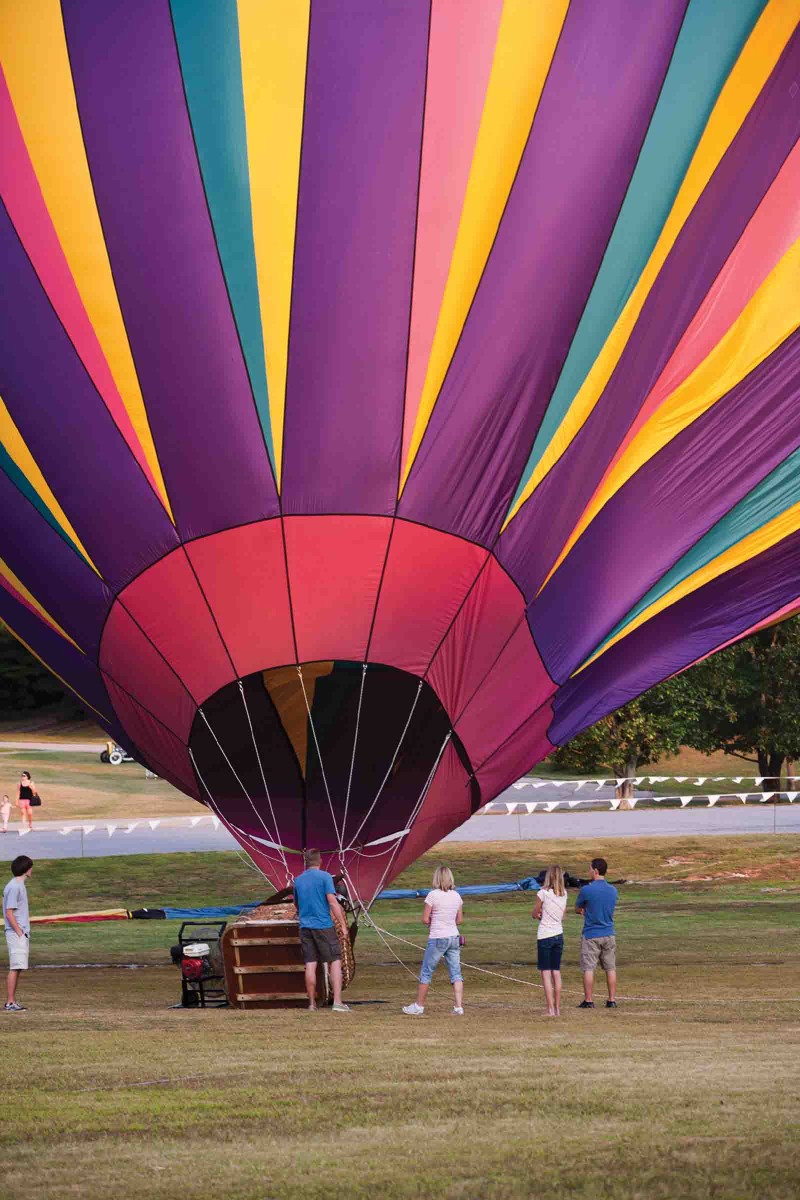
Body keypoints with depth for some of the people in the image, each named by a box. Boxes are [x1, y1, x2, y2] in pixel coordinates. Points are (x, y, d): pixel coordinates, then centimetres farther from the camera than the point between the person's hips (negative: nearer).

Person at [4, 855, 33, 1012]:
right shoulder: (13, 887, -15)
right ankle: (10, 1003, -9)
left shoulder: (20, 885, 16)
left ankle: (13, 1001, 14)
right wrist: (20, 933, -17)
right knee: (15, 967, -10)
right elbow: (9, 913, -18)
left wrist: (25, 933, 15)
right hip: (16, 933, -10)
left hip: (23, 933, 10)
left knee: (18, 967, 10)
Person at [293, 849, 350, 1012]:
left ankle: (312, 1003, 7)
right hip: (324, 925, -4)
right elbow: (332, 902, -12)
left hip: (305, 927, 4)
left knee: (310, 965, 5)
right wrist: (343, 924, -10)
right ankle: (337, 1001, -10)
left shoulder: (298, 880, 11)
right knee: (335, 962, 0)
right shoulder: (325, 877, -5)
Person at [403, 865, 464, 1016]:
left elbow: (425, 919, -10)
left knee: (426, 972, 7)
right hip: (454, 937, 5)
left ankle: (419, 1005, 14)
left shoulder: (433, 895, -12)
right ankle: (459, 1007, -2)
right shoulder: (456, 896, 4)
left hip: (437, 939, -5)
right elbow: (459, 920, 10)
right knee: (456, 973, 4)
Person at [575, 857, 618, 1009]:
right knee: (610, 968, 9)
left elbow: (577, 909, 0)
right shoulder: (613, 891, 4)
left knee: (588, 969, 2)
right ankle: (612, 1000, 10)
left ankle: (588, 1000, 3)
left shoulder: (586, 890, -13)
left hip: (591, 935, -5)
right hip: (609, 934, 5)